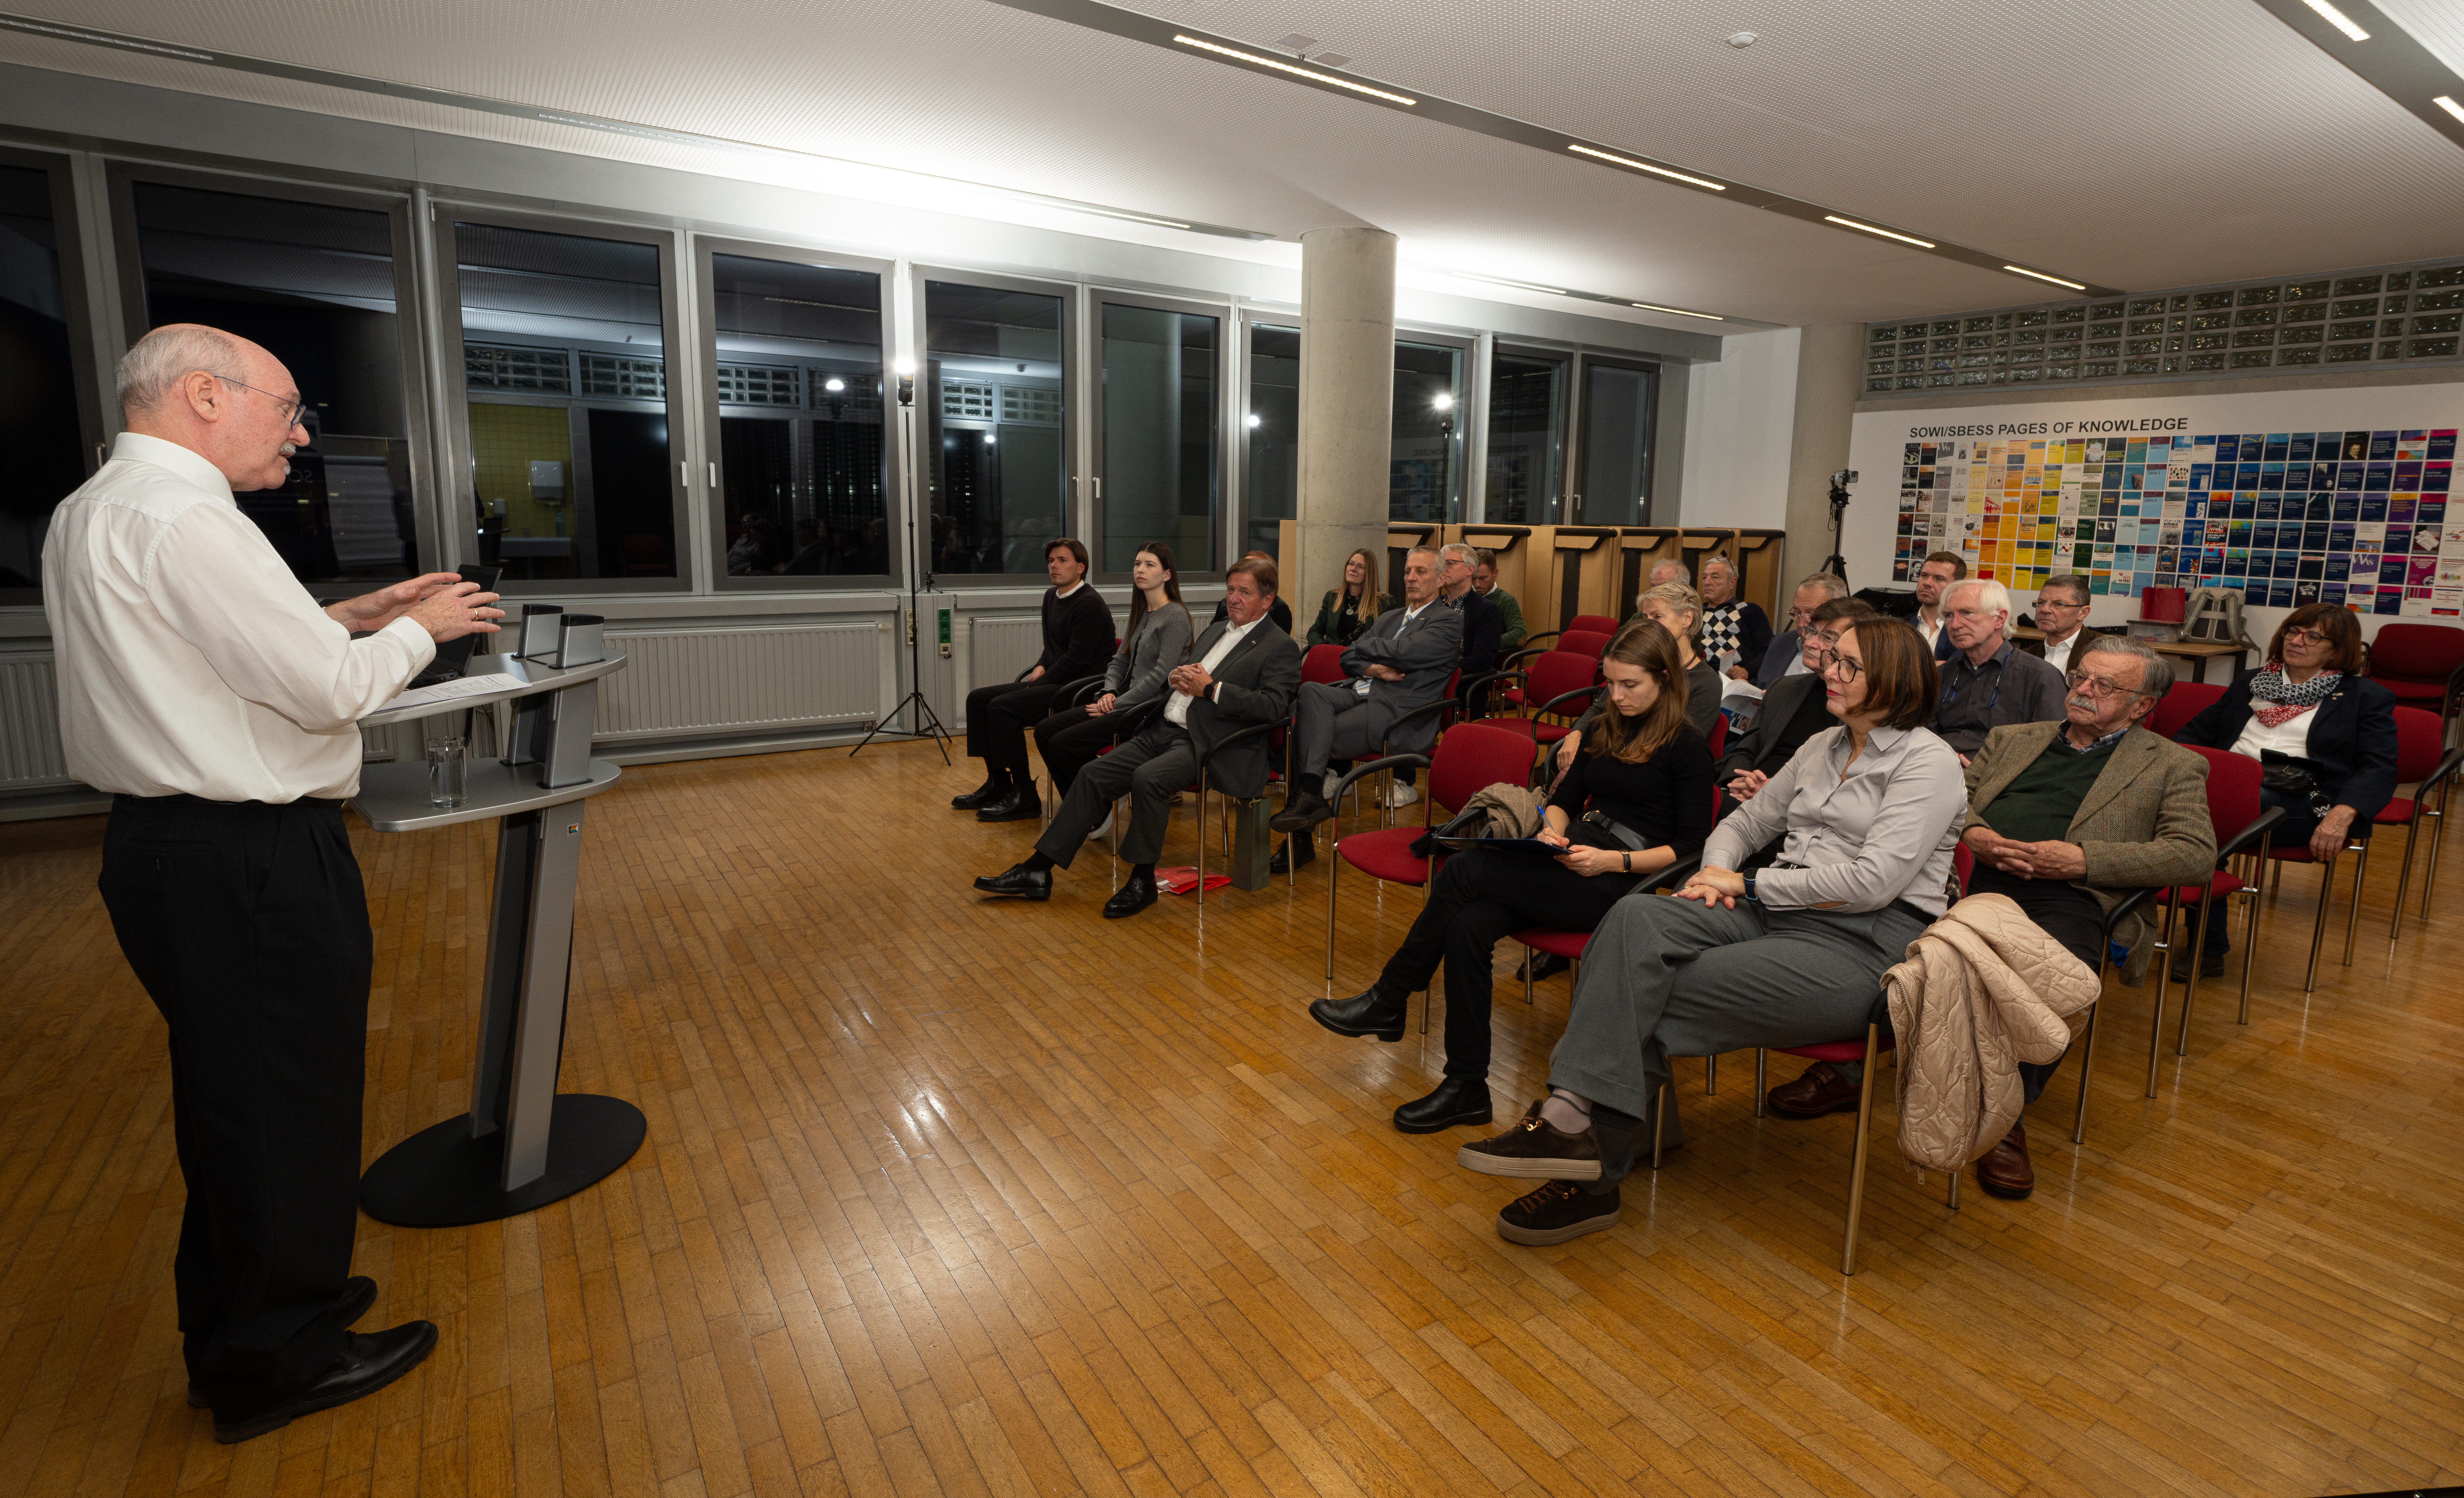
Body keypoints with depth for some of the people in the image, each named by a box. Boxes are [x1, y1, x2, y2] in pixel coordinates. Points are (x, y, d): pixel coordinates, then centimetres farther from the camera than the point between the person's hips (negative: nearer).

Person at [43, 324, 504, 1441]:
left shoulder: (88, 514, 12)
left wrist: (350, 617, 12)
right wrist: (421, 629, -4)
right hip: (247, 866, -10)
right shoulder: (182, 519, -19)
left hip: (166, 840, 10)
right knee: (284, 1101, 5)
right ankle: (279, 1361, 22)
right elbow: (329, 690, -21)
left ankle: (233, 1320, 40)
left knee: (231, 1094, 22)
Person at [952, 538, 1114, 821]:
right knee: (978, 699, 4)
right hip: (1053, 681, 10)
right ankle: (998, 784, 9)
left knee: (1003, 707, -25)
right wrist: (1040, 668, 6)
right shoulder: (1052, 597, 15)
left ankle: (1025, 797, -19)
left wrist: (1038, 684, -13)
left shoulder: (1090, 604, -14)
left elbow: (1077, 659, -19)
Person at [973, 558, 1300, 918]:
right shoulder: (1215, 631, 24)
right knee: (1093, 776, -5)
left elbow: (1272, 706, -16)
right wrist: (1176, 676, 5)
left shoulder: (1281, 648, -2)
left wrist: (1211, 688, -16)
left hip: (1209, 747, -8)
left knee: (1148, 778, -33)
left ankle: (1143, 881, -16)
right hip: (1165, 730, 8)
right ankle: (1038, 870, 0)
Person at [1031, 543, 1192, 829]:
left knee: (1063, 744, -19)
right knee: (1045, 731, -3)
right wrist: (1109, 692, 1)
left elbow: (1161, 676, -17)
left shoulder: (1175, 616, -10)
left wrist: (1117, 705, -14)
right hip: (1128, 702, 9)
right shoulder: (1141, 613, 17)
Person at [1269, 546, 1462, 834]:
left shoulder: (1449, 622, 2)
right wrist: (1375, 669, -5)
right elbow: (1348, 659, 18)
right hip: (1357, 694, 7)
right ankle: (1307, 796, -34)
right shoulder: (1389, 618, 27)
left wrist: (1364, 646, 6)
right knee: (1309, 690, -26)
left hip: (1394, 710, -7)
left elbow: (1402, 652, -14)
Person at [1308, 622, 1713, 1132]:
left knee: (1465, 870, -25)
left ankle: (1388, 1002, -12)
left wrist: (1614, 861, -17)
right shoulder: (1610, 730, 19)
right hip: (1571, 860, 7)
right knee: (1469, 925, -24)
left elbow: (1692, 847, -6)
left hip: (1620, 883, -7)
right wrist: (1553, 831, -1)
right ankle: (1467, 1087, -16)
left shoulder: (1687, 747, -1)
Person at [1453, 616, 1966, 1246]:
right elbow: (1744, 821, 24)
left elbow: (1873, 881, -15)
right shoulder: (1823, 746, 20)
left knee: (1649, 998, -24)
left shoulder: (1929, 762, -3)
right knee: (1635, 918, -24)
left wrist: (1748, 884, -10)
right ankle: (1572, 1119, -30)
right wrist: (1715, 873, 1)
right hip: (1773, 911, 7)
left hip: (1863, 946, -6)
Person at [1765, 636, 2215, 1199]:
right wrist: (1972, 834, -3)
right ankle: (1845, 1071, -14)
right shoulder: (2010, 740, 30)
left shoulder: (2173, 767, 20)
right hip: (1975, 878, 3)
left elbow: (2197, 854, 5)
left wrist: (2084, 859, -9)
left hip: (2067, 895, -3)